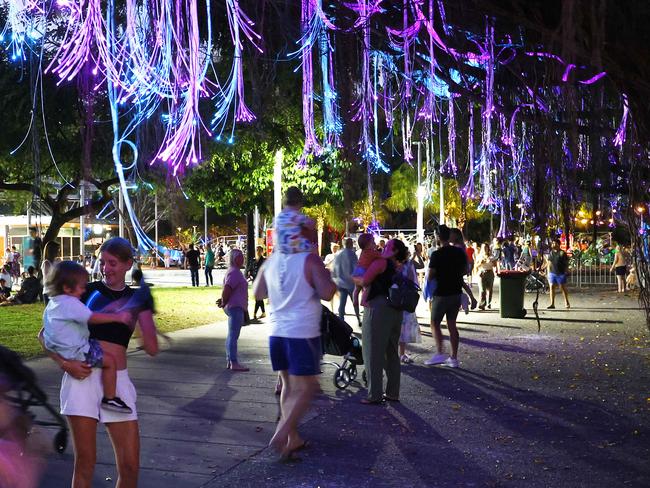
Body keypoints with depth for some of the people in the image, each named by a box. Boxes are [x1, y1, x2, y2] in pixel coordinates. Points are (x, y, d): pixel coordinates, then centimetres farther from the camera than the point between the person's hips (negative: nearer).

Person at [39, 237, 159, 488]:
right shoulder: (85, 292, 2)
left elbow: (152, 349, -3)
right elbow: (44, 333, 3)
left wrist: (142, 310, -7)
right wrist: (64, 363, -11)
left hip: (117, 381, 2)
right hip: (82, 376, -2)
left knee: (130, 465, 3)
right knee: (85, 461, 2)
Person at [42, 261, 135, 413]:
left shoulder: (53, 303, 11)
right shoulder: (71, 304, -22)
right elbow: (94, 318, -27)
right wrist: (118, 317, -21)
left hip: (59, 348, 11)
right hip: (75, 353, -10)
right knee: (109, 360, -10)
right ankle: (110, 399, -6)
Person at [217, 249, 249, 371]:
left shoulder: (235, 271, 19)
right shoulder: (234, 272, -15)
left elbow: (227, 290, 25)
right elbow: (227, 289, -23)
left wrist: (223, 301, 13)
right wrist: (223, 303, -10)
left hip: (235, 307, 11)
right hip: (236, 307, -11)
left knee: (231, 335, 13)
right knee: (233, 336, -9)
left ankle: (230, 362, 18)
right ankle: (234, 363, -9)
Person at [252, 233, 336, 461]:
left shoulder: (271, 260, 7)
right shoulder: (310, 260, -11)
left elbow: (257, 293, 16)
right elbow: (327, 293, -17)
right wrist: (329, 279, 2)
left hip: (277, 331, 6)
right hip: (303, 333, -6)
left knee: (289, 385, 17)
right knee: (305, 388, 2)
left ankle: (293, 438, 21)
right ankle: (282, 434, -11)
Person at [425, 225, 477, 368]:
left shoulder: (436, 255, -15)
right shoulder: (460, 252, 2)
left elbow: (430, 276, -11)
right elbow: (464, 271, 10)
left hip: (441, 294, -5)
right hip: (456, 292, 5)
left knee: (435, 323, 7)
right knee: (452, 324, 11)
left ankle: (439, 353, -7)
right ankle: (453, 358, 10)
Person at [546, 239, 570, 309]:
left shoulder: (562, 253, -5)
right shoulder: (551, 253, 9)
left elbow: (566, 263, -1)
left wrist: (566, 271, -5)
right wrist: (548, 272, 10)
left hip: (561, 273, -4)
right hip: (552, 273, 4)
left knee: (563, 287, 3)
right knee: (551, 287, 0)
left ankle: (566, 302, 19)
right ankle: (552, 304, 4)